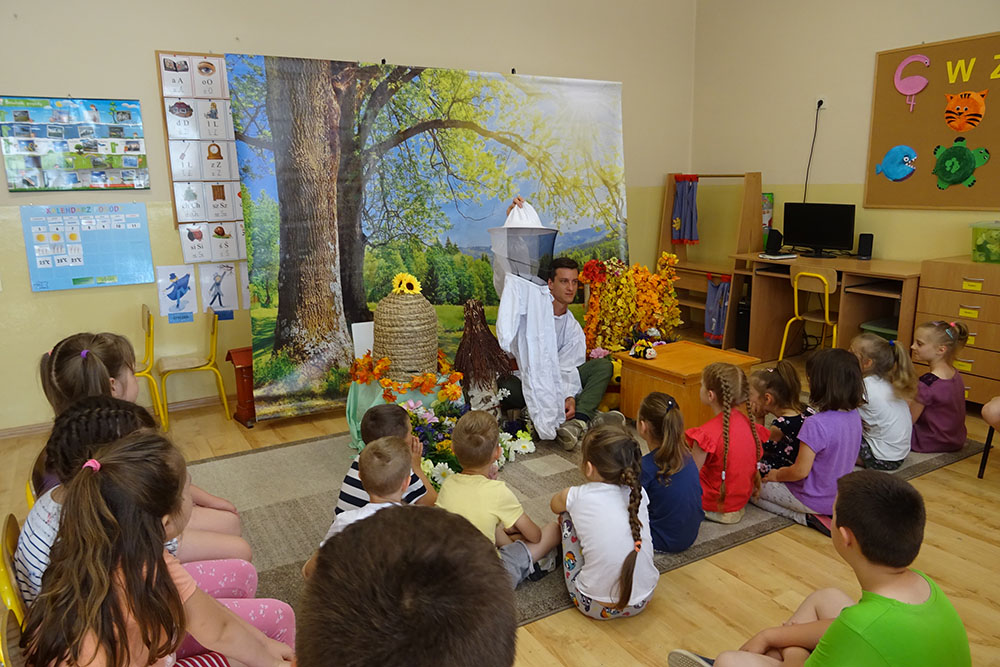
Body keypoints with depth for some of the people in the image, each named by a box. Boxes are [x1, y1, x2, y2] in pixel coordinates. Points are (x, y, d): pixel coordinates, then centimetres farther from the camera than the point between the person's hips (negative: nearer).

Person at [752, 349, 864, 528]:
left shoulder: (816, 424, -31)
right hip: (839, 497, 8)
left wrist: (777, 475, -4)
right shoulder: (854, 416, -5)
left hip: (815, 500, -8)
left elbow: (801, 471, -25)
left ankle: (805, 517, -2)